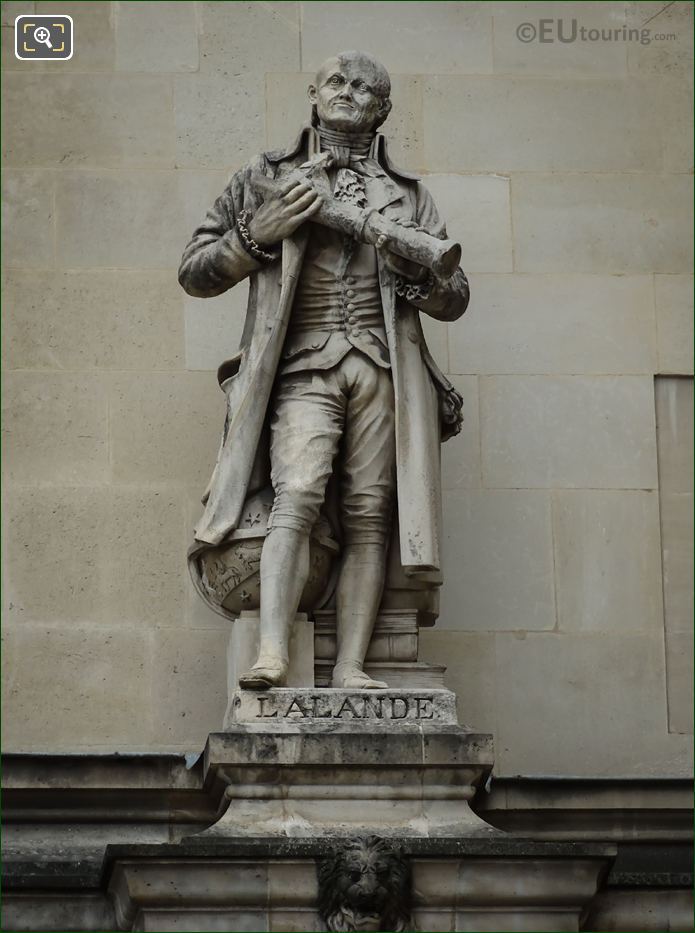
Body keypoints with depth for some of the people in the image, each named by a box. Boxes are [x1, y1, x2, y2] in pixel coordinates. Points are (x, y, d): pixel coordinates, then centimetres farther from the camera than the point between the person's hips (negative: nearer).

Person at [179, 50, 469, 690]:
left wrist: (416, 270, -3)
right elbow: (195, 274, 15)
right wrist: (260, 233, -2)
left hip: (382, 367, 2)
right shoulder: (268, 178, 19)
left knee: (368, 516, -10)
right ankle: (273, 654, -34)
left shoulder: (409, 195, 23)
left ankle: (350, 668, -15)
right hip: (303, 367, -2)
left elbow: (454, 300, 19)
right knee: (298, 493, -23)